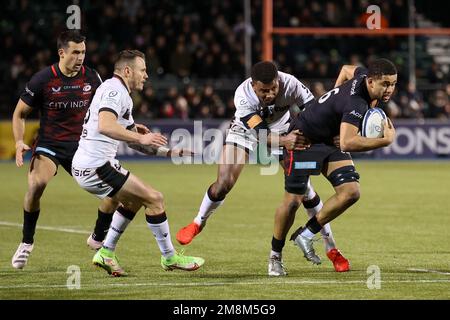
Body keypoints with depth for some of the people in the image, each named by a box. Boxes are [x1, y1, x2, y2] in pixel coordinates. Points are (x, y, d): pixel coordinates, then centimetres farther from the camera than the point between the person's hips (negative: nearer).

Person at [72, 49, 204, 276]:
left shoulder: (122, 95, 22)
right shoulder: (114, 90, -12)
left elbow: (132, 138, 28)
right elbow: (105, 126, -29)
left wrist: (167, 151, 21)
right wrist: (141, 138, -31)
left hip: (84, 167, 11)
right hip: (96, 166, -11)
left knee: (134, 199, 26)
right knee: (154, 198, -6)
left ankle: (106, 253, 21)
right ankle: (169, 257, 4)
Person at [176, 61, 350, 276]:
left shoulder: (290, 84, -34)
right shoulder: (243, 96, -37)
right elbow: (261, 134, -41)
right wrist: (283, 141, -61)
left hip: (285, 132, 1)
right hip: (246, 129, -1)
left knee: (302, 188, -6)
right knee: (223, 184, -10)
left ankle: (331, 248, 4)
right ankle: (198, 223, 20)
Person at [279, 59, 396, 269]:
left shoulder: (364, 75, -8)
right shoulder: (356, 103, -35)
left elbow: (347, 69, 17)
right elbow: (347, 143, -47)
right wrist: (385, 140, -43)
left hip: (329, 140, 8)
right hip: (303, 139, -8)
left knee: (351, 192, -8)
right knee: (293, 200, -4)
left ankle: (305, 235, 7)